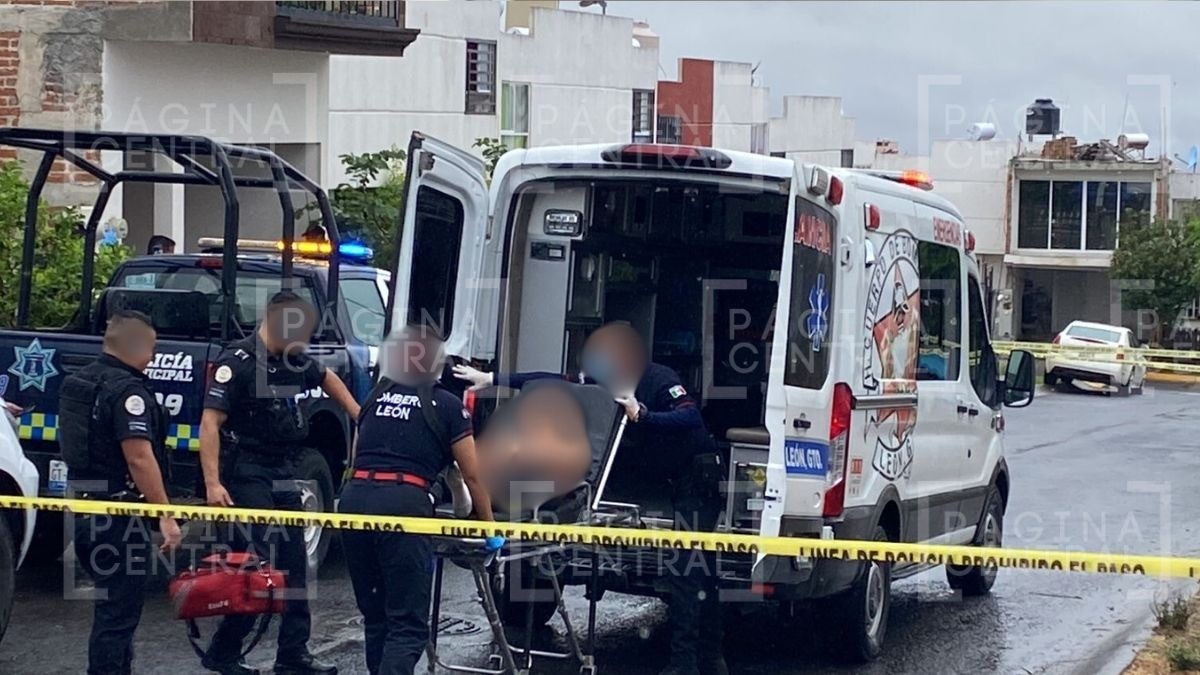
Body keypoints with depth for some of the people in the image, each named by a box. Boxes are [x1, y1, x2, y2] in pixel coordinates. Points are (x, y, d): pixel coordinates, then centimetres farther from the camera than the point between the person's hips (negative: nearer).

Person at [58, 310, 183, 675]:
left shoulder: (76, 383, 11)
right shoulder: (127, 390, -18)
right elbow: (139, 458, -25)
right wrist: (166, 516, -23)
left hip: (84, 510, 9)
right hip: (119, 517, -9)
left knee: (111, 605, 21)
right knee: (118, 613, -3)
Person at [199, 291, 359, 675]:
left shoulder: (295, 361, 7)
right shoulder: (237, 363, -16)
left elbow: (326, 378, 31)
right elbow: (210, 423, -20)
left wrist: (357, 414, 24)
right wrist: (212, 483, -27)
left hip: (284, 474, 8)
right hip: (248, 474, -8)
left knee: (294, 566, 9)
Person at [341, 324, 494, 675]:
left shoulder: (377, 396, 22)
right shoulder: (448, 405, 10)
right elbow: (473, 477, 13)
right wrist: (489, 526, 26)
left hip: (354, 498, 5)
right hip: (403, 504, -5)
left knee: (375, 614, 18)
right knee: (408, 624, -6)